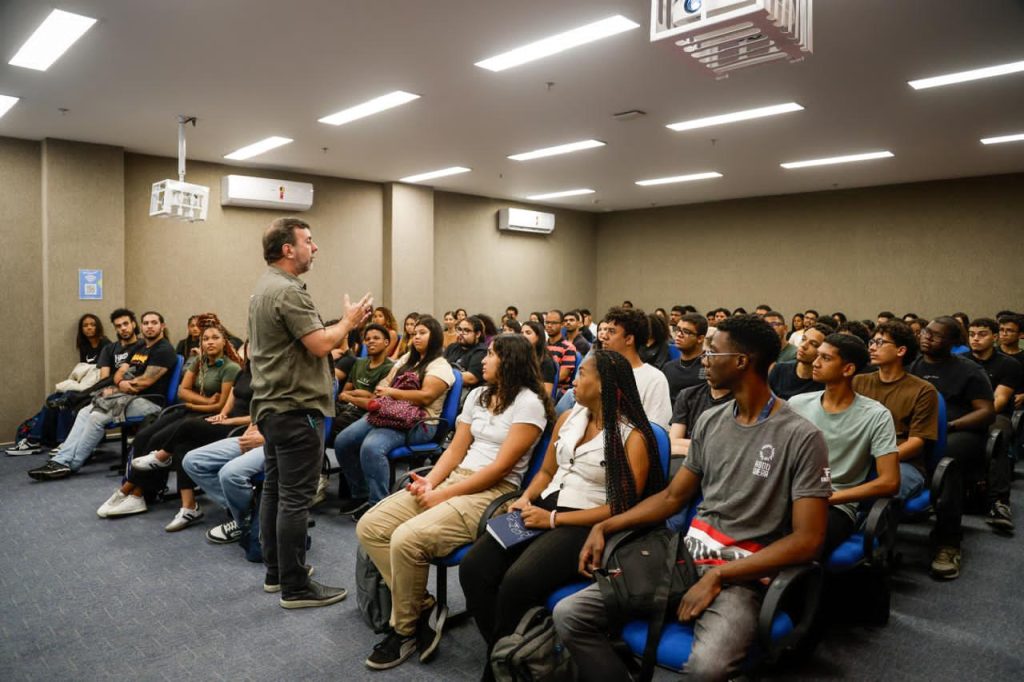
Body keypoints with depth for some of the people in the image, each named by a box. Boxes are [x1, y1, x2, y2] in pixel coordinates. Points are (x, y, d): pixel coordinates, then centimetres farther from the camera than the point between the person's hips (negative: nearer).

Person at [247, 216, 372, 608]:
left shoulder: (265, 286, 15)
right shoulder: (288, 290, -18)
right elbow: (320, 344, -22)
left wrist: (344, 324, 12)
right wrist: (348, 321, -5)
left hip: (271, 405, 11)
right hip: (295, 409, -11)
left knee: (274, 490, 15)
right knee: (295, 499, -4)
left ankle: (275, 572, 27)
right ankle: (295, 587, 4)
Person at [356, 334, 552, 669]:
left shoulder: (529, 403, -9)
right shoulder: (478, 394, 16)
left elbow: (500, 468, -15)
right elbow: (456, 449, 12)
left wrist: (443, 495, -15)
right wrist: (430, 482, -7)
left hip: (493, 493, -8)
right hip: (453, 478, 8)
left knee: (407, 539, -28)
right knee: (369, 526, -6)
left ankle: (405, 629, -3)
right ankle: (420, 607, 1)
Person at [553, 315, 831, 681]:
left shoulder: (802, 437, -9)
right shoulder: (709, 421, 9)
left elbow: (807, 540, -13)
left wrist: (718, 576, -19)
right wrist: (605, 526, 2)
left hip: (743, 575, -5)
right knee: (569, 615, -11)